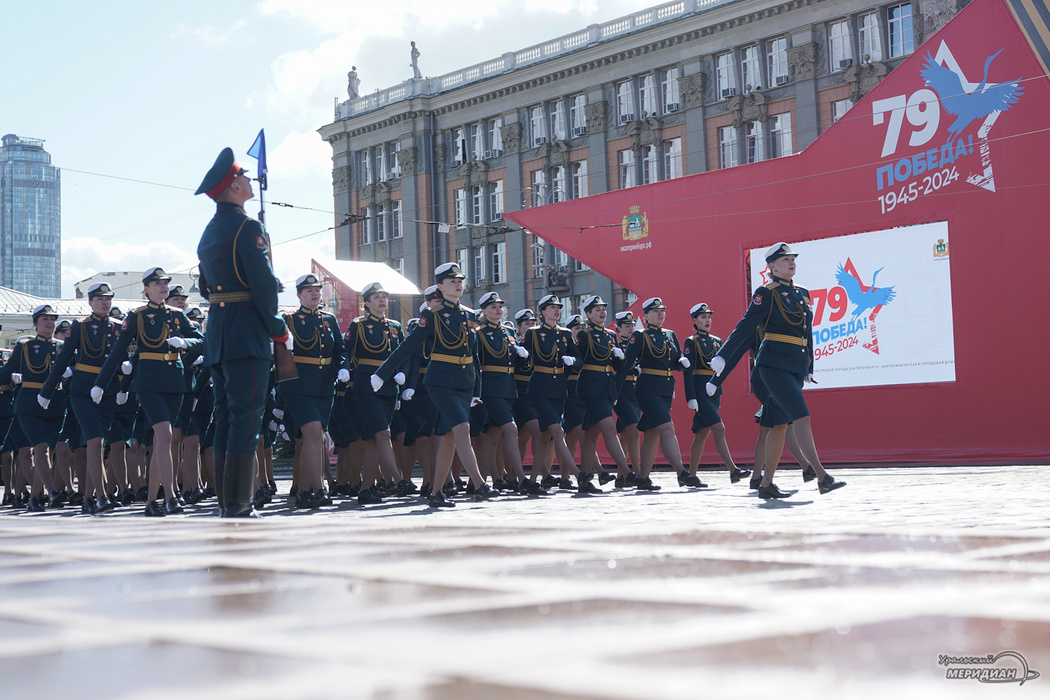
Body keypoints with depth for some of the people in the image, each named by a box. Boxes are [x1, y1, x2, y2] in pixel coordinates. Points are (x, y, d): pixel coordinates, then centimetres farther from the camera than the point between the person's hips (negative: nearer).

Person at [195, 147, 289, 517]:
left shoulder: (209, 232, 18)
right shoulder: (247, 227, -10)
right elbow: (264, 284, -15)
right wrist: (278, 329, -5)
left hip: (217, 334, 9)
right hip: (247, 335, -9)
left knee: (226, 418, 11)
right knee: (246, 419, -8)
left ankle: (226, 503, 13)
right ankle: (238, 507, -9)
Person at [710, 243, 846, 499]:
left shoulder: (802, 293, 15)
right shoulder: (766, 293, -5)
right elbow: (746, 326, -9)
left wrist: (809, 369, 23)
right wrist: (722, 356, -15)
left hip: (796, 367, 7)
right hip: (774, 364, -7)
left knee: (779, 424, 8)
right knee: (801, 417, -15)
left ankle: (766, 484, 13)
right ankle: (823, 478, -18)